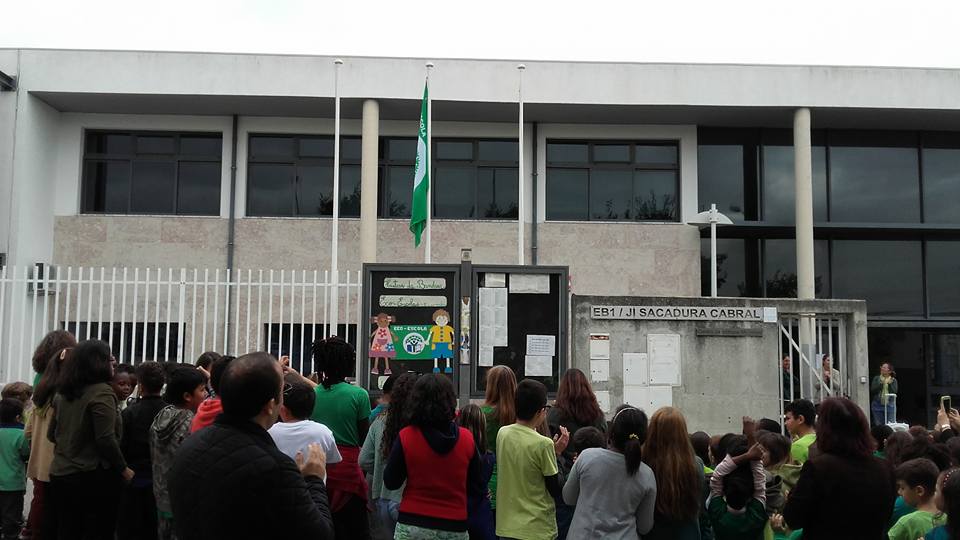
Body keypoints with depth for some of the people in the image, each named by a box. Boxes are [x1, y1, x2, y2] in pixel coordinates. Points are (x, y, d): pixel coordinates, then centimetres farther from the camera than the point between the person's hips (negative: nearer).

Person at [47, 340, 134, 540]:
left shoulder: (63, 393, 7)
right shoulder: (101, 392, -16)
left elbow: (52, 434, 16)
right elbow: (105, 440, -21)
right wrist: (124, 469, -8)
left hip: (60, 474, 7)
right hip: (94, 477, -7)